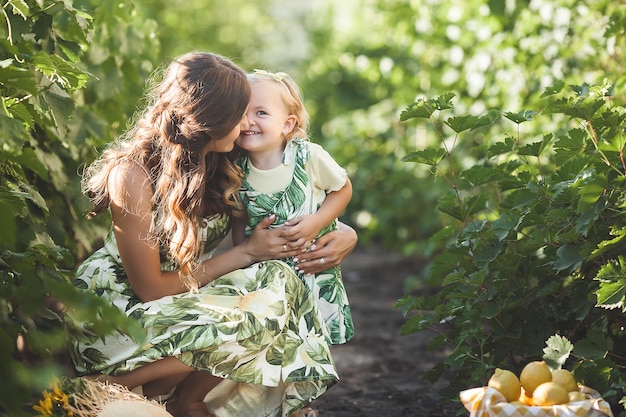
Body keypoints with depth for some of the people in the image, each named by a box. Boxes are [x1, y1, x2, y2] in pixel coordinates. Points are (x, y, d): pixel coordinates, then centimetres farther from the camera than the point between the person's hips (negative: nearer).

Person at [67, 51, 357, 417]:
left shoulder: (226, 165, -3)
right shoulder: (132, 174, -21)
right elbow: (151, 289, -19)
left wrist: (343, 234, -12)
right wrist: (246, 253, -17)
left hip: (186, 299, 7)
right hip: (116, 312, -6)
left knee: (279, 281, -19)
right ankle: (113, 386, -15)